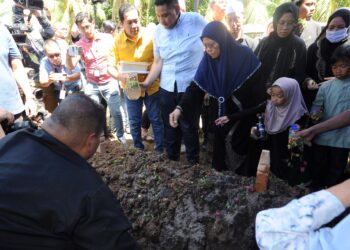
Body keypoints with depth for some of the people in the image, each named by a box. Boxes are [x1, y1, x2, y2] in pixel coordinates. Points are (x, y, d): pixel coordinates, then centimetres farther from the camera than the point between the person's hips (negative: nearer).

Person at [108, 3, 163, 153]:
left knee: (156, 120, 9)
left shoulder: (150, 37, -13)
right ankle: (139, 149, 35)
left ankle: (160, 150, 27)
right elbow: (110, 67, -8)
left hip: (152, 86, -1)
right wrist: (121, 76, -29)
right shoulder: (117, 41, -9)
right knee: (134, 122, 14)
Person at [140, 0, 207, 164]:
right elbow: (158, 62, 8)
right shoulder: (158, 31, 3)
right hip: (166, 88, 4)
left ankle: (193, 162, 25)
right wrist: (147, 83, -4)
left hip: (191, 87, -4)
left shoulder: (196, 20, -8)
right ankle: (172, 159, 35)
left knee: (189, 127, 4)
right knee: (169, 126, 15)